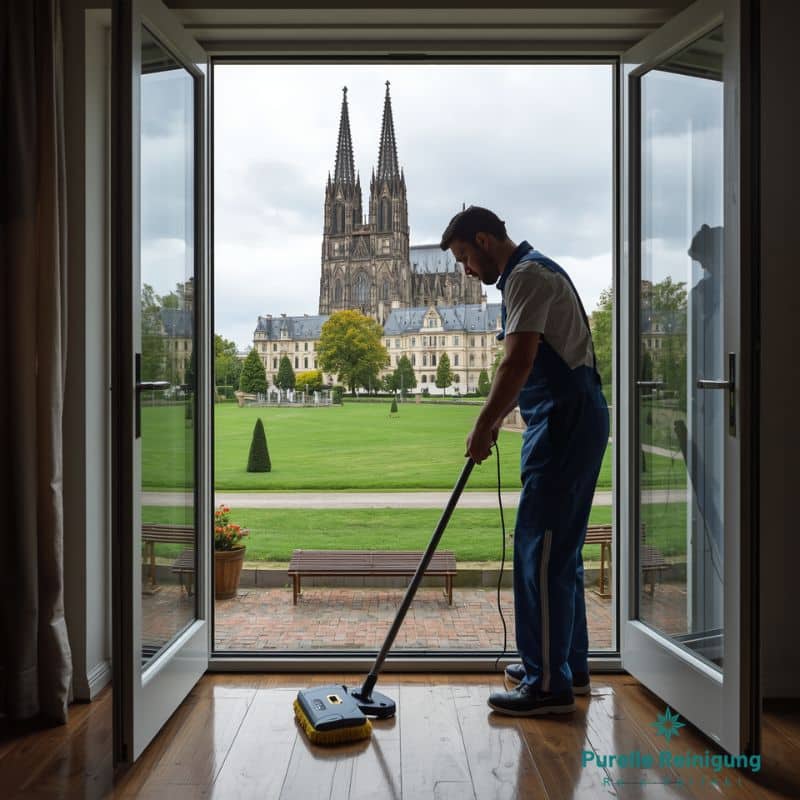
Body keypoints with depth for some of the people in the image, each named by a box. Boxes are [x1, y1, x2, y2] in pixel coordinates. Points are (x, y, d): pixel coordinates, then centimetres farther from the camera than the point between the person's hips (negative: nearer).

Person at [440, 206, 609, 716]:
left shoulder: (526, 275, -11)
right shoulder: (535, 272, 22)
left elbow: (519, 361, -21)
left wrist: (484, 426, -15)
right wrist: (496, 419, 25)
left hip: (564, 424, -11)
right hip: (573, 420, 11)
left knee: (540, 550, -8)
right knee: (560, 549, 15)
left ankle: (550, 685, 0)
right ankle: (568, 666, 25)